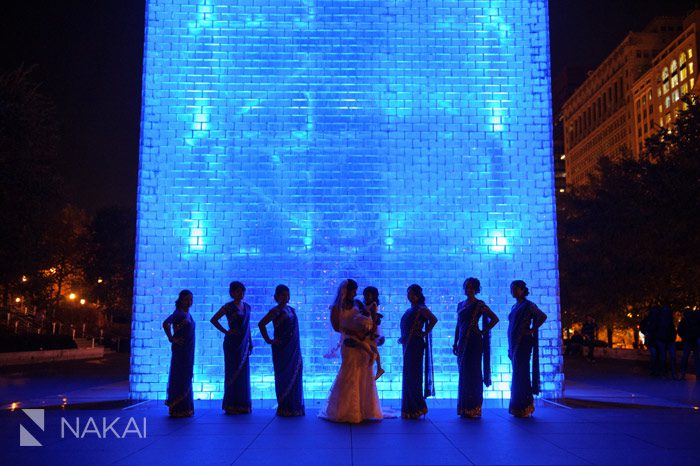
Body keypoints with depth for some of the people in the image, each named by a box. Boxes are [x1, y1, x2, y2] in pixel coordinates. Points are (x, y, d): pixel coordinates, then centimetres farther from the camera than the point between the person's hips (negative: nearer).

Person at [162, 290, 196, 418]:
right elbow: (165, 323, -28)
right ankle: (178, 409, 1)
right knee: (180, 378, -4)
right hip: (181, 349, -9)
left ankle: (185, 408, 21)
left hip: (188, 350, 9)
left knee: (186, 377, 13)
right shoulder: (178, 313, -13)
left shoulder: (188, 313, 12)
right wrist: (171, 339, -21)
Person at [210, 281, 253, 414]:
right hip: (232, 344, -5)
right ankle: (231, 405, 5)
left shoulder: (247, 307, 11)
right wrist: (226, 331, -11)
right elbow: (213, 320, -8)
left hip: (244, 344, 6)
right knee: (233, 373, -2)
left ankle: (243, 405, 13)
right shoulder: (228, 307, -6)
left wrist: (250, 343, 13)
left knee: (244, 374, 6)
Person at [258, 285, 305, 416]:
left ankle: (294, 407, 17)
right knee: (284, 377, -1)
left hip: (294, 348, 7)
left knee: (295, 376, 8)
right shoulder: (275, 311, -8)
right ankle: (284, 408, 7)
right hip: (282, 349, -7)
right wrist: (268, 340, -13)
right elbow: (261, 324, -17)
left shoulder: (291, 310, 12)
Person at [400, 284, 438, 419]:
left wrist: (425, 333, -17)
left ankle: (417, 408, 0)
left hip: (415, 345, -9)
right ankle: (410, 408, 15)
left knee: (413, 376, -7)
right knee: (407, 376, 10)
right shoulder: (409, 310, 16)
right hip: (407, 345, 9)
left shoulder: (421, 309, -9)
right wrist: (403, 338, 13)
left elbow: (434, 319, -23)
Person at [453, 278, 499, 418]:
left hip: (474, 343, -6)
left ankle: (473, 408, 1)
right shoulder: (461, 305, 15)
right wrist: (455, 343, 14)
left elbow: (495, 319, -9)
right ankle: (464, 408, 13)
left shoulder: (479, 305, -4)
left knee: (472, 374, -5)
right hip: (462, 342, 6)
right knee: (463, 374, 7)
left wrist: (482, 332, -9)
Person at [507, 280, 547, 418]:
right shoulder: (515, 306, 17)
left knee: (520, 374, -7)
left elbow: (543, 316, -19)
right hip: (514, 344, 8)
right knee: (518, 374, 9)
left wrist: (531, 330, -15)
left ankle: (523, 408, -2)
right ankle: (517, 408, 13)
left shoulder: (528, 305, -7)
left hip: (523, 344, -8)